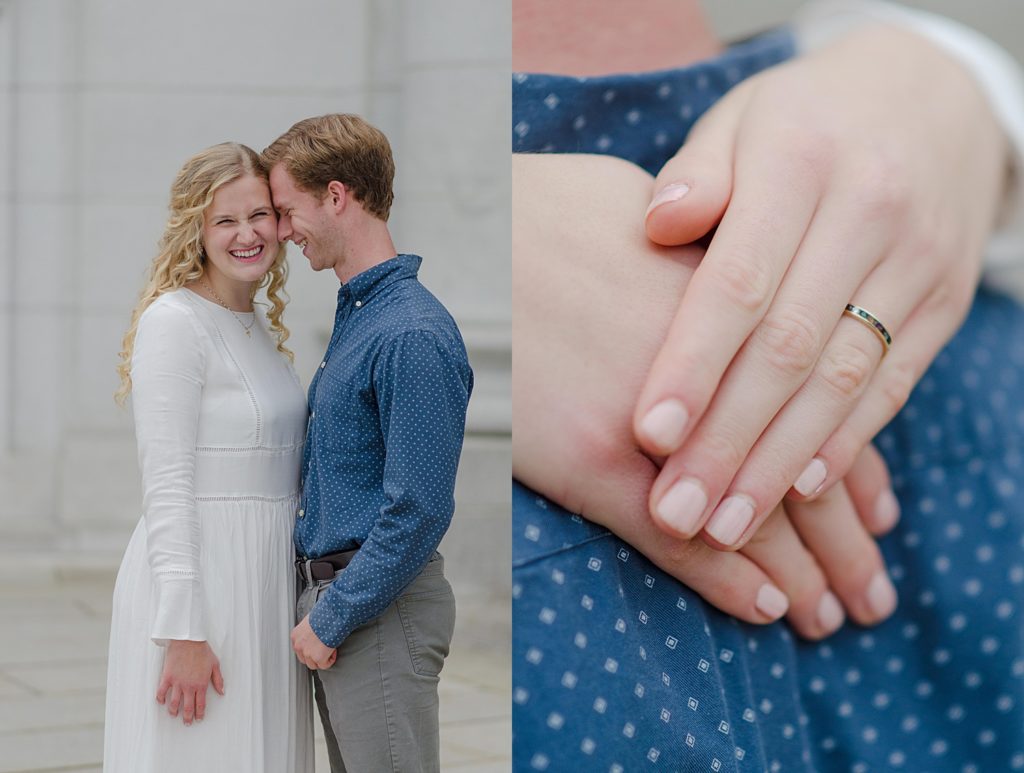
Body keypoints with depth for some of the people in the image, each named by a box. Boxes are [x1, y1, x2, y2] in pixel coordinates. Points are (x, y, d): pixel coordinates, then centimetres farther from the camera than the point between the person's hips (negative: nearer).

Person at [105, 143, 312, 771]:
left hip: (265, 579, 8)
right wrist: (184, 633, -21)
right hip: (197, 583, -8)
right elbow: (167, 488, -17)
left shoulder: (263, 327, 14)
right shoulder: (174, 321, -11)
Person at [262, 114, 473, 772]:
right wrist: (322, 606, 16)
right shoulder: (356, 313, 12)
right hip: (337, 595, 10)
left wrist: (331, 619, -16)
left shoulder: (412, 335, -19)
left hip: (381, 608, -10)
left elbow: (420, 509, -22)